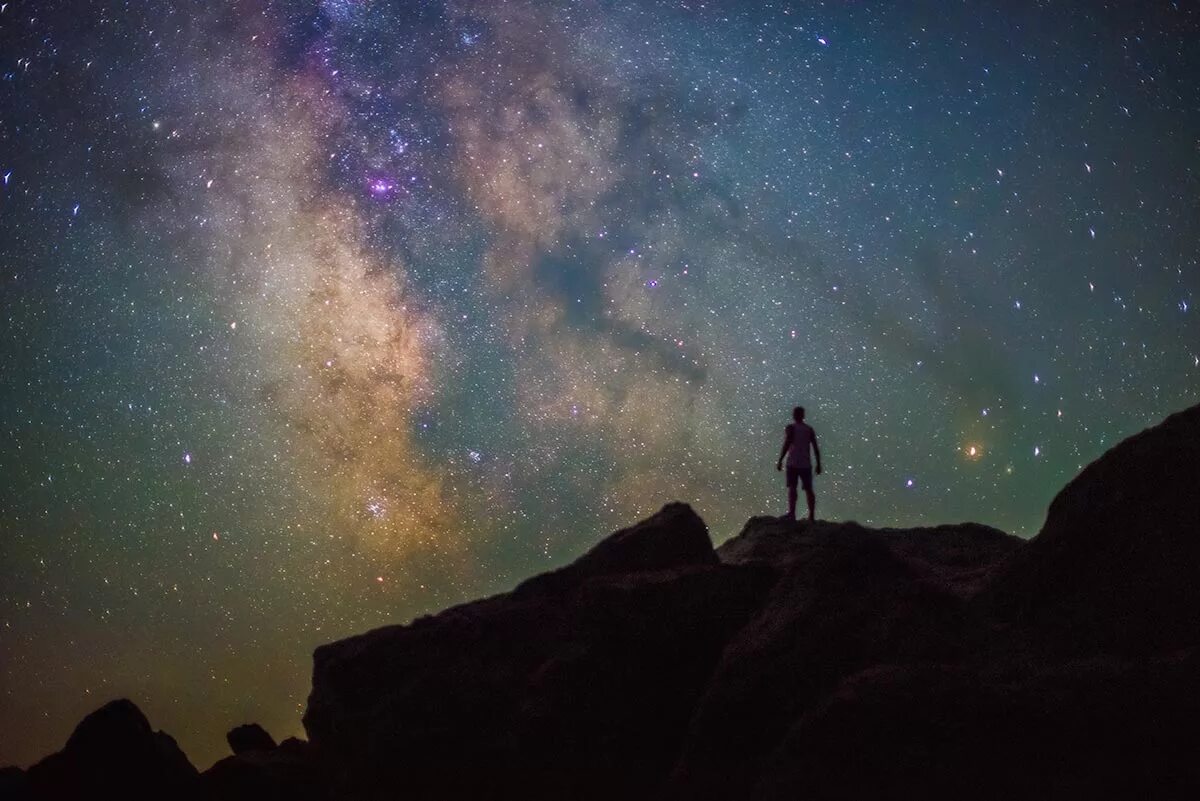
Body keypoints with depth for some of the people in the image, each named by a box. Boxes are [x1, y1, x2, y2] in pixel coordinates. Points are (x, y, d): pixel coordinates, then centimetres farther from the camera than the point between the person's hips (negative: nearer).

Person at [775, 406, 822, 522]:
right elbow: (815, 448, 6)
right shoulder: (809, 429, 9)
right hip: (806, 464, 4)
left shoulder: (790, 428, -3)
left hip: (793, 463, -4)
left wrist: (779, 460, -10)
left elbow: (786, 445, -14)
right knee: (808, 489, 8)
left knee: (792, 488, -8)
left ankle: (792, 514, -20)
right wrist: (818, 464, 11)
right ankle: (812, 516, 7)